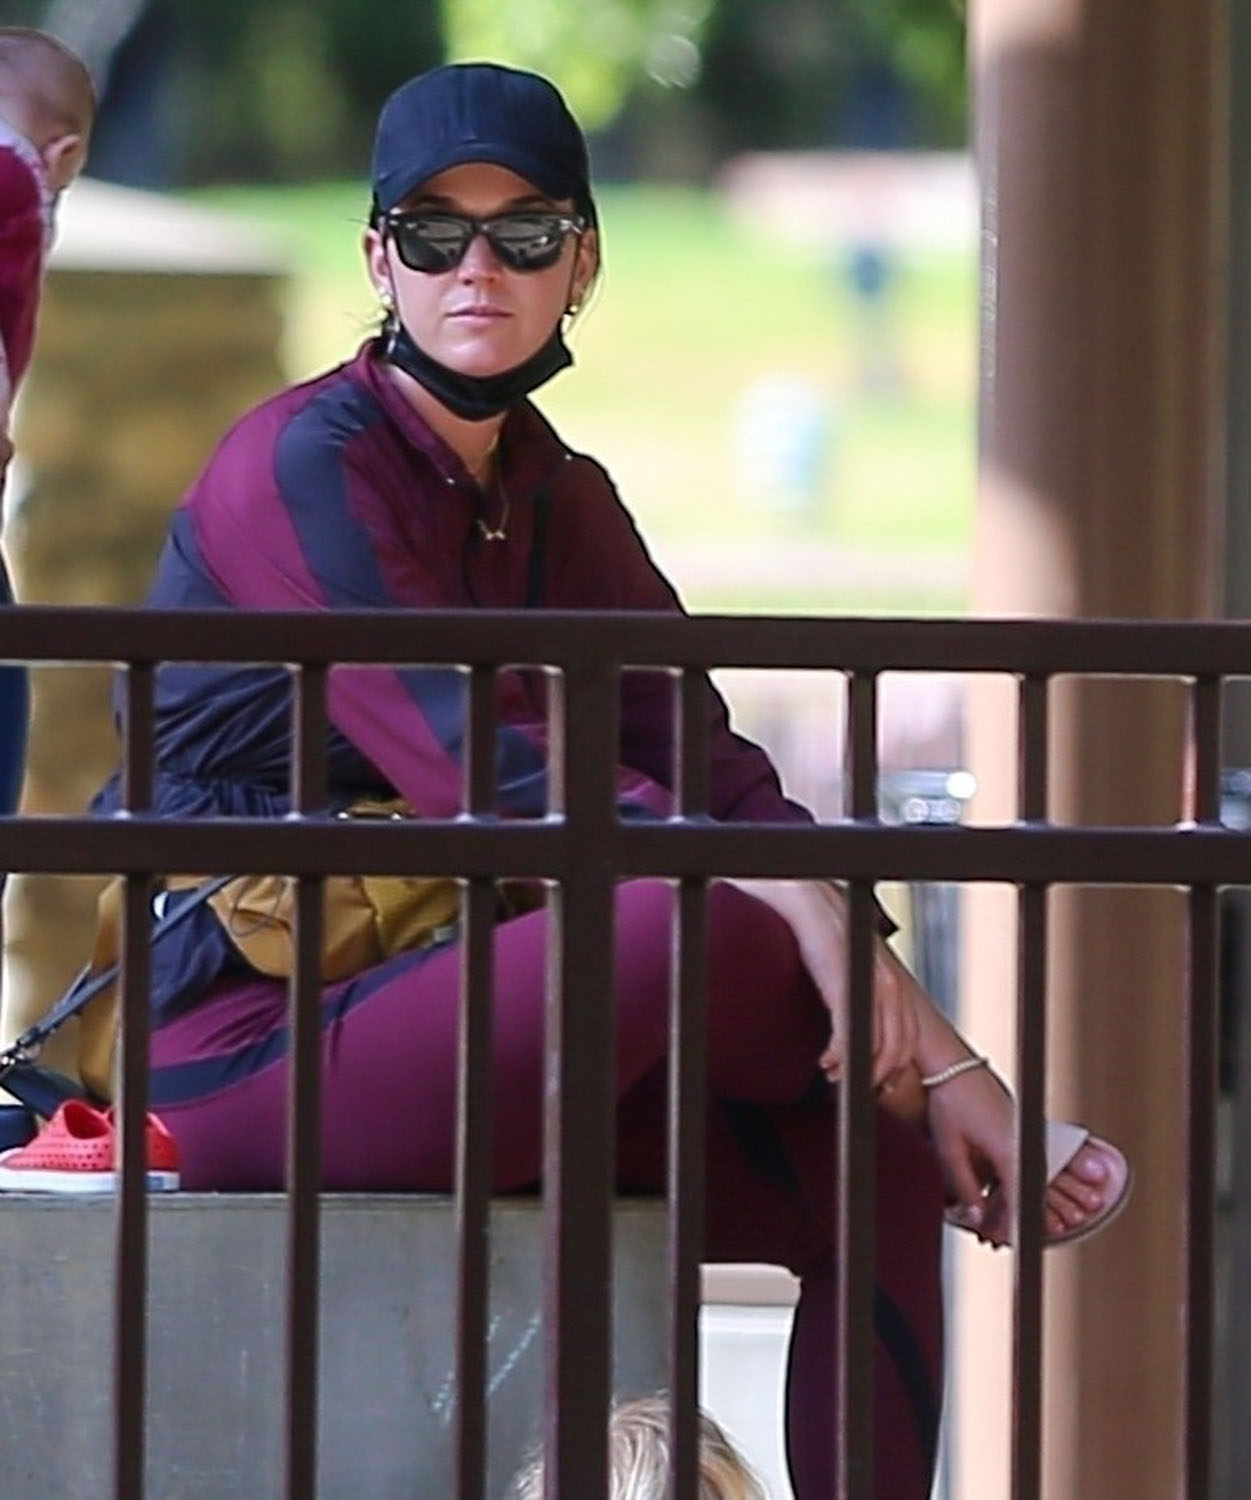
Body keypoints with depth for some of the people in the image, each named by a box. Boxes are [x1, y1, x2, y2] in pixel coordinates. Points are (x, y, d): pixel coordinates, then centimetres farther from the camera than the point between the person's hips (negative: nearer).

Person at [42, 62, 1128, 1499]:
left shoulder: (562, 502, 13)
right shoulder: (305, 466, -12)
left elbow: (716, 783, 6)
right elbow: (491, 784, -22)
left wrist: (936, 1062, -5)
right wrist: (791, 897, -30)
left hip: (428, 1029, 8)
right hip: (252, 1044, -8)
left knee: (879, 1173, -6)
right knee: (689, 912, -30)